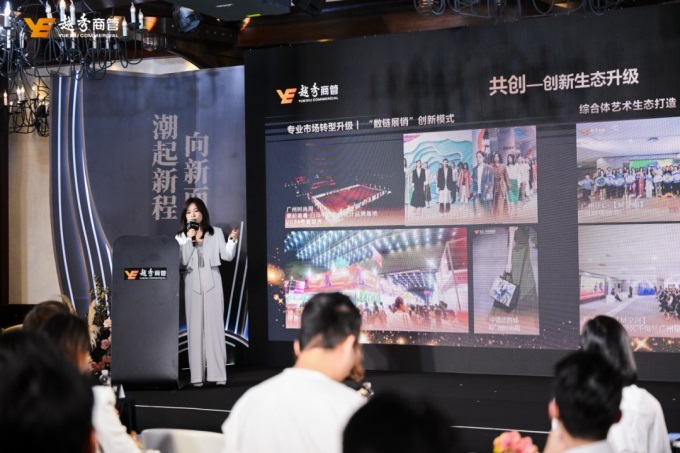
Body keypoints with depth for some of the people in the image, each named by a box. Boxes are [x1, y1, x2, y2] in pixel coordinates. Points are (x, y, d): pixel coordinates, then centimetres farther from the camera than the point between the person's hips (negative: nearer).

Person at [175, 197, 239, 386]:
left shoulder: (216, 233, 8)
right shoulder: (181, 237, 8)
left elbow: (227, 256, 3)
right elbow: (183, 261, -4)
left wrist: (232, 241, -13)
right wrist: (189, 239, -10)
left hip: (212, 282, -1)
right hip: (192, 284, 1)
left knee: (215, 326, -4)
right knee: (195, 328, -1)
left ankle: (218, 373, -5)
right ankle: (197, 375, -1)